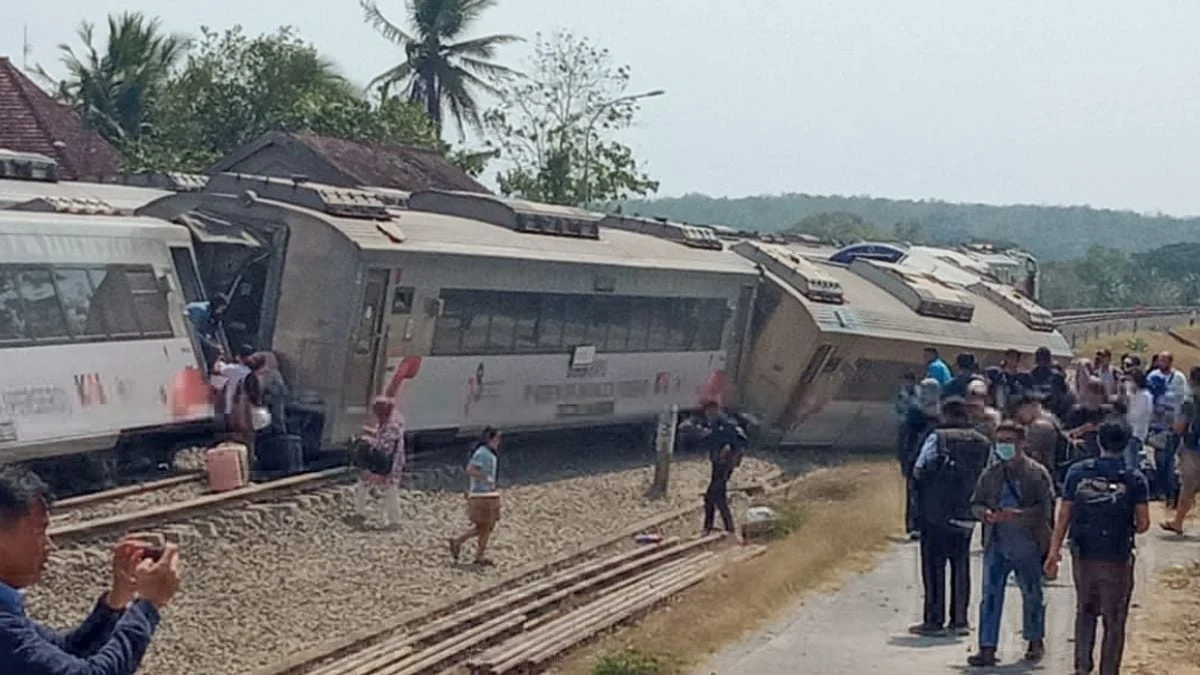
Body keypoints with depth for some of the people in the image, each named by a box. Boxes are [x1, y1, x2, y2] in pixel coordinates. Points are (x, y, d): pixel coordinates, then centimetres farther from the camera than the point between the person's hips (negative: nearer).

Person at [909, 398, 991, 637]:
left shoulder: (937, 438, -8)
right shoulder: (984, 443, 5)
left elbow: (919, 470, -11)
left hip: (936, 512, -4)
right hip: (966, 515, 4)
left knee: (934, 566, 2)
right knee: (961, 566, 13)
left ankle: (934, 620, 2)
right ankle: (960, 620, 14)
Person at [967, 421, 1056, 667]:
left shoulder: (1037, 473, -3)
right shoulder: (991, 473, 8)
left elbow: (1045, 508, -11)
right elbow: (976, 503, 12)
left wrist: (1017, 514, -25)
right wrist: (985, 513, -11)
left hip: (1027, 545, -2)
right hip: (996, 545, 2)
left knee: (1032, 594, 12)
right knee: (990, 595, -4)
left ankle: (1035, 642, 32)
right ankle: (987, 648, -4)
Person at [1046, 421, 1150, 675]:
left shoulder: (1078, 472, -3)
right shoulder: (1135, 479, -7)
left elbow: (1064, 515, -2)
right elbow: (1143, 523, -8)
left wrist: (1054, 551, 2)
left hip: (1083, 557, 2)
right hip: (1117, 560, -2)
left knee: (1085, 611, 20)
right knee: (1114, 621, 9)